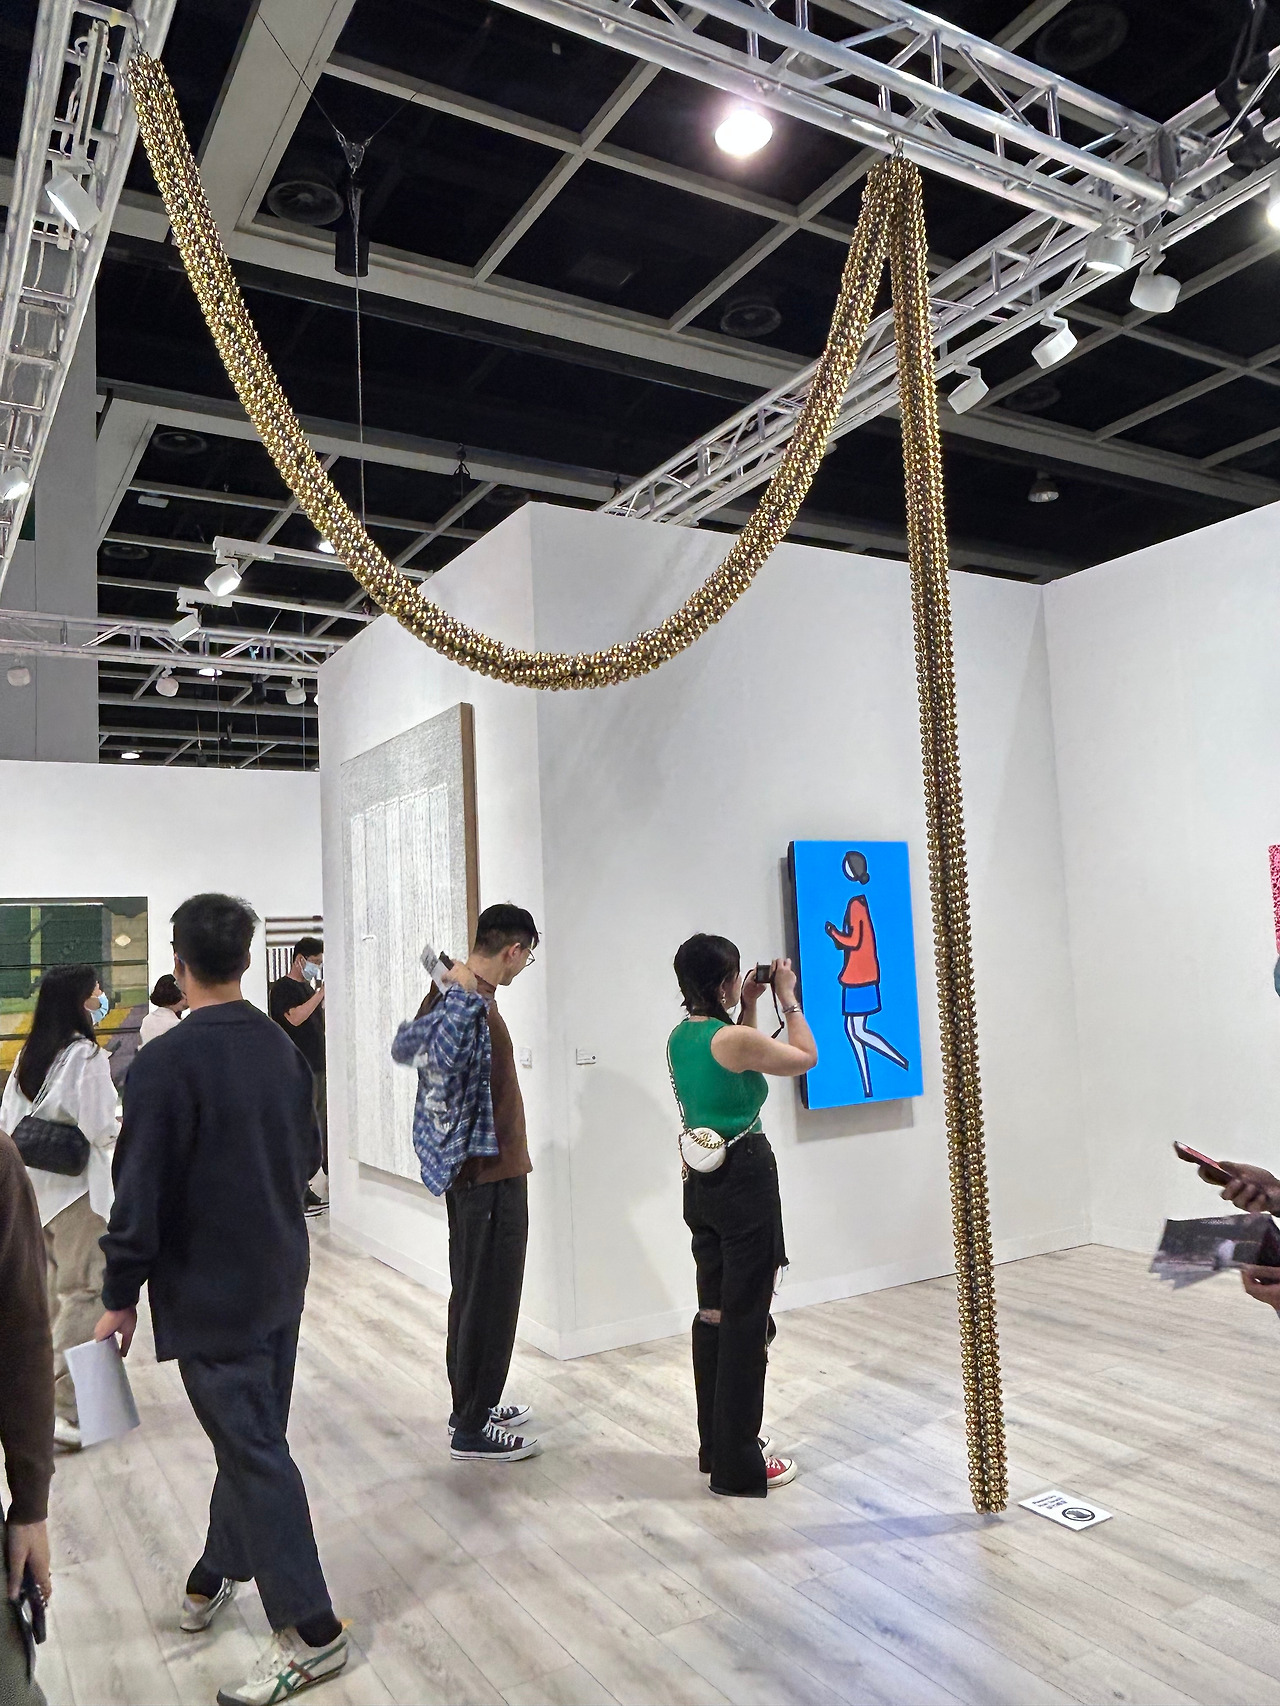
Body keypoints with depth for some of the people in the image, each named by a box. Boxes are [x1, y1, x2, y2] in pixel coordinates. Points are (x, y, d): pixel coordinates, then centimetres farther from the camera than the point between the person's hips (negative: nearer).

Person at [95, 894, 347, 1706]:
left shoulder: (164, 1065, -20)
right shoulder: (282, 1047, -1)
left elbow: (141, 1193, -18)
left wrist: (121, 1296, -6)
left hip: (209, 1291, -7)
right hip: (281, 1277, 7)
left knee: (254, 1450, 3)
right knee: (252, 1435, 21)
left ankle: (311, 1633, 12)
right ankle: (216, 1576, 41)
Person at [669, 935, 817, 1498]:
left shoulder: (680, 1037, 5)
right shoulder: (733, 1039, -20)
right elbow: (805, 1058, -6)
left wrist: (749, 1008, 17)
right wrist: (788, 1001, 4)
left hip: (701, 1182, 9)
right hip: (745, 1182, -9)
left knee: (713, 1313, 18)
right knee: (746, 1322, 2)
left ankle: (718, 1445, 31)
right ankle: (738, 1468, 12)